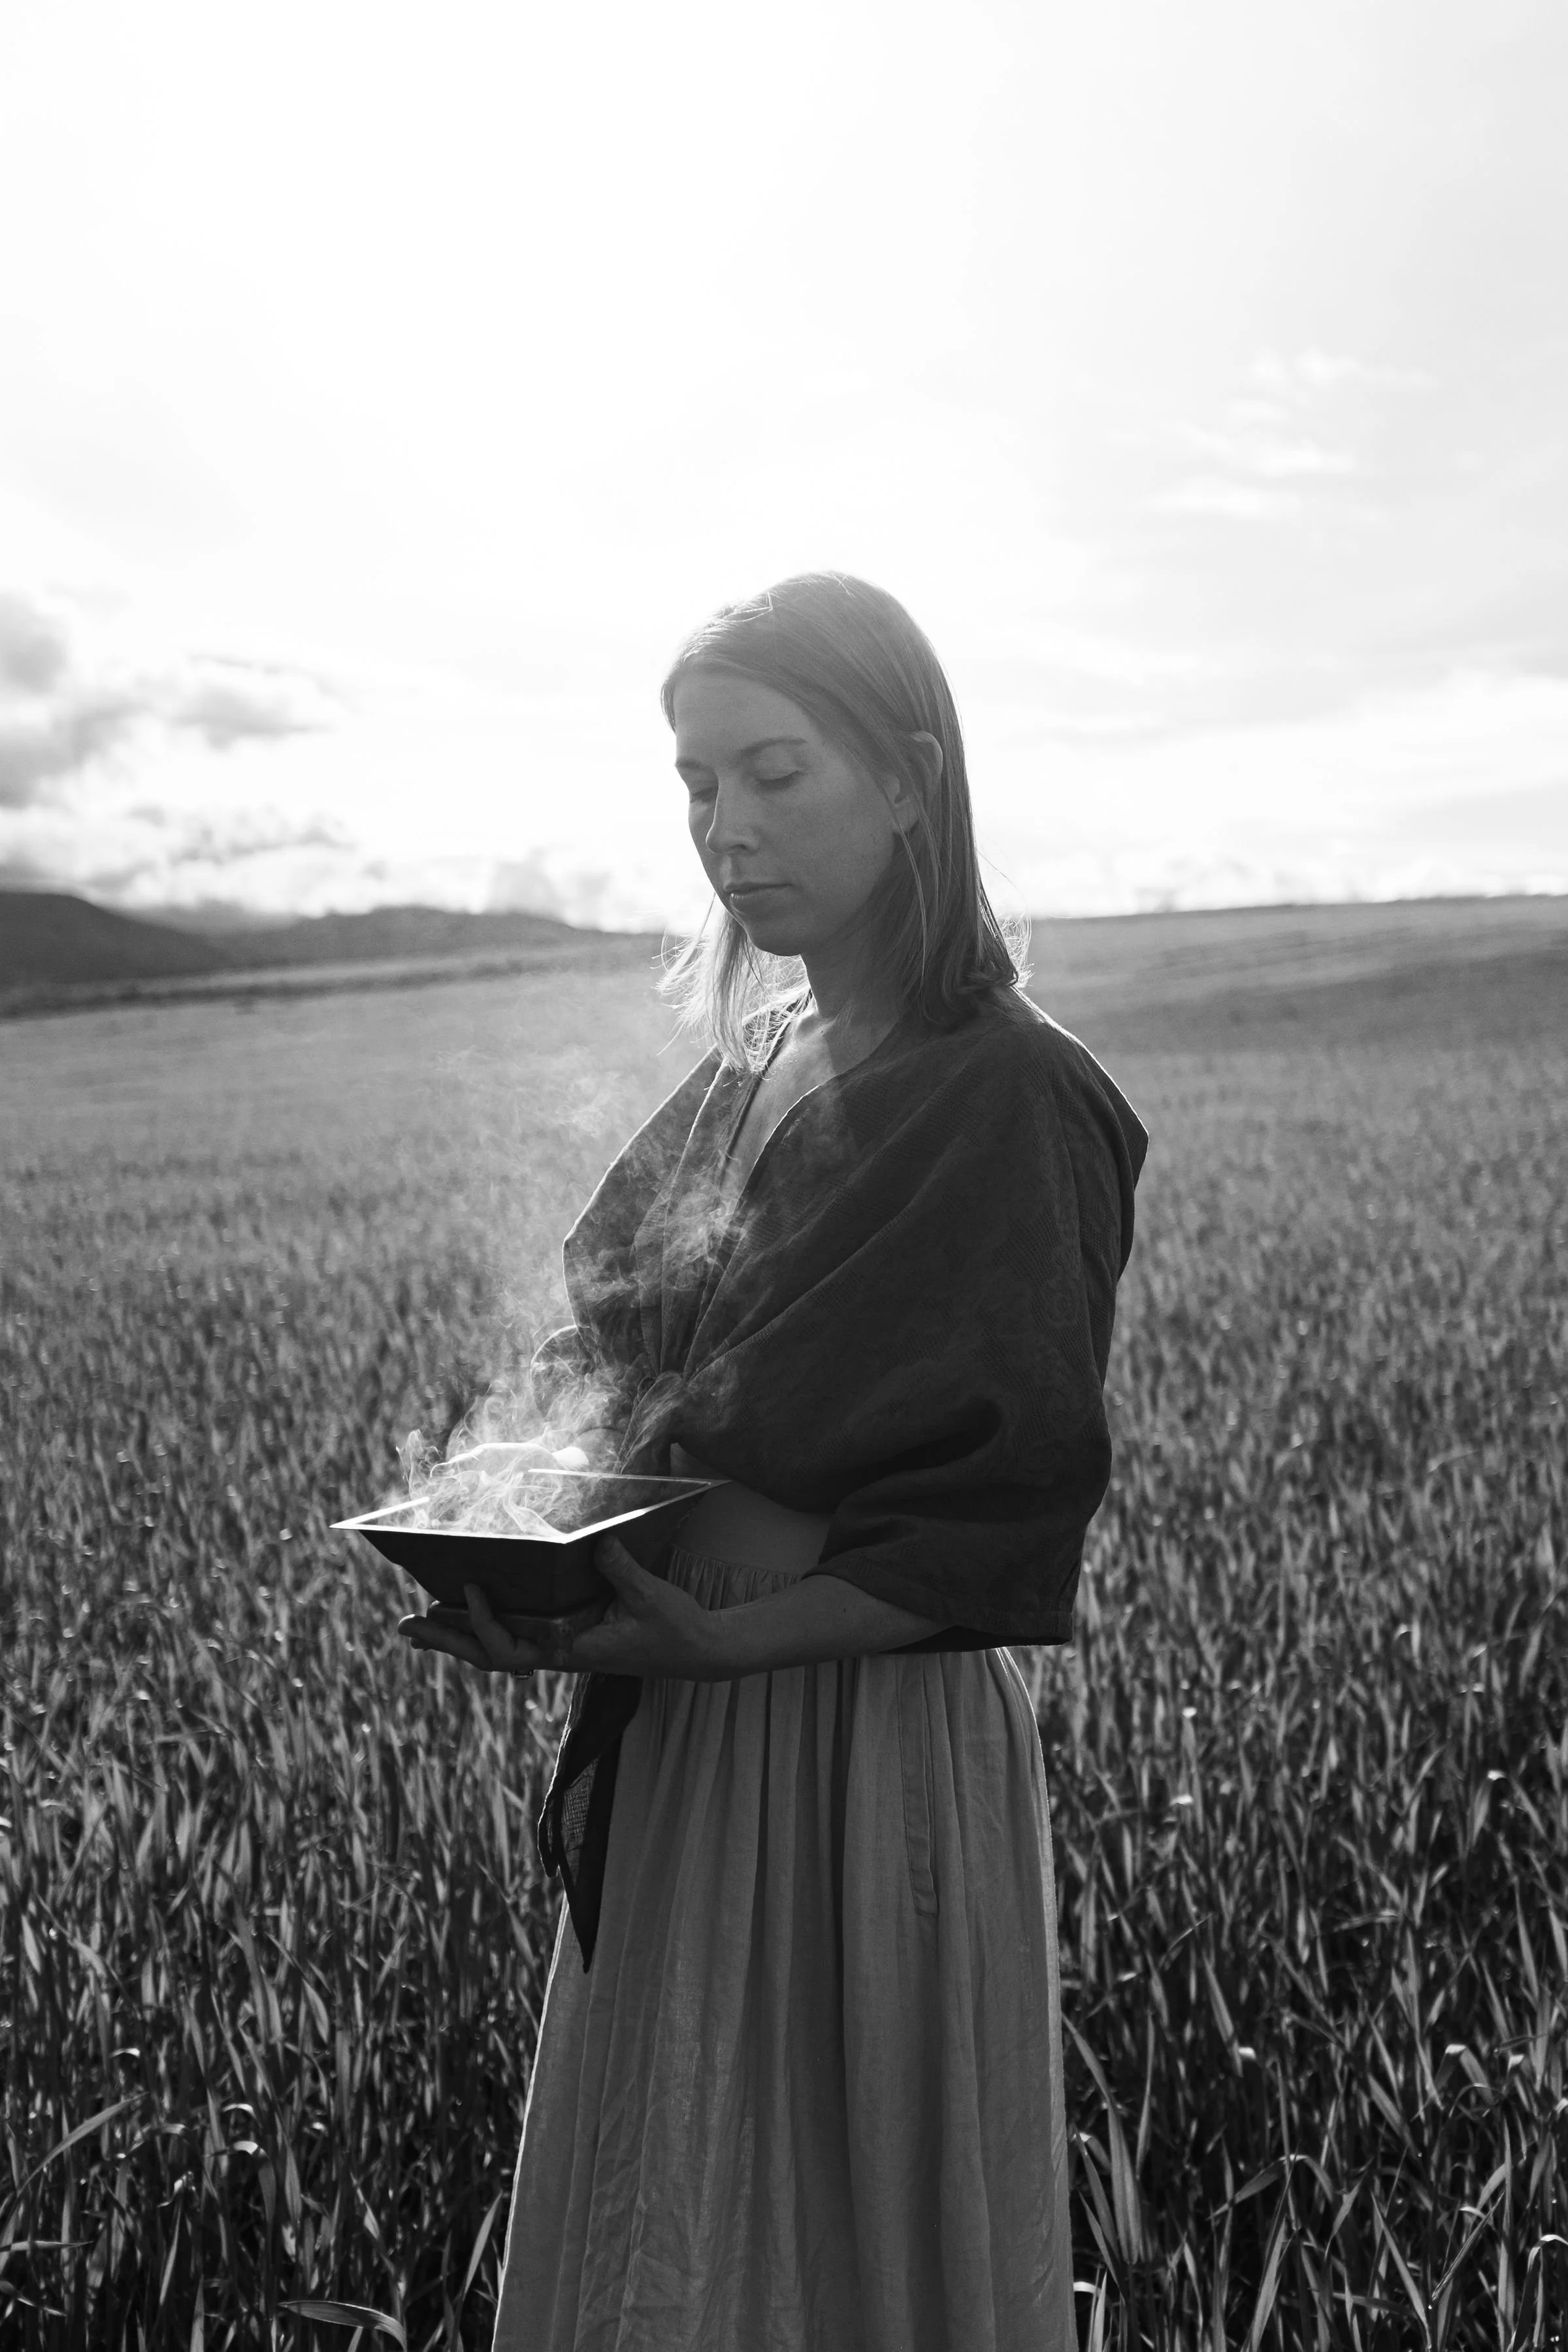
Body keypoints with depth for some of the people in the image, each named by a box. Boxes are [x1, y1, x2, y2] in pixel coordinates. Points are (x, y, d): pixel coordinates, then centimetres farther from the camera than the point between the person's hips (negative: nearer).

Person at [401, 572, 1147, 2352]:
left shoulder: (1008, 1101, -14)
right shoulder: (749, 1067, 8)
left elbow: (1004, 1526, -15)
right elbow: (610, 1363, 12)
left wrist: (729, 1636, -25)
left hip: (872, 1752, -7)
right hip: (670, 1756, 7)